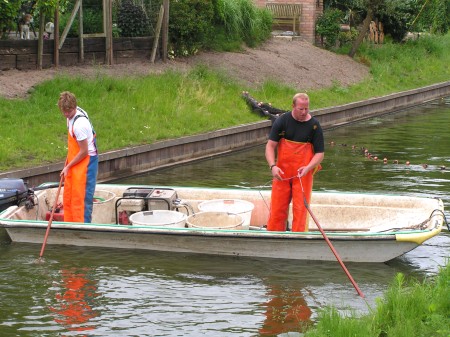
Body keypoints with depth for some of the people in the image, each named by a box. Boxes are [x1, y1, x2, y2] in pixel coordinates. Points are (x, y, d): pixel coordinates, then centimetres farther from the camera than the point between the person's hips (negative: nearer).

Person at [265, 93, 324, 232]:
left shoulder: (314, 125, -2)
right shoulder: (282, 121, -1)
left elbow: (320, 153, 0)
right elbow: (270, 145, -2)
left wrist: (308, 168, -18)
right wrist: (273, 166, -19)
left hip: (303, 174, -1)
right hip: (281, 173, 1)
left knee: (300, 209, -3)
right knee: (277, 208, 1)